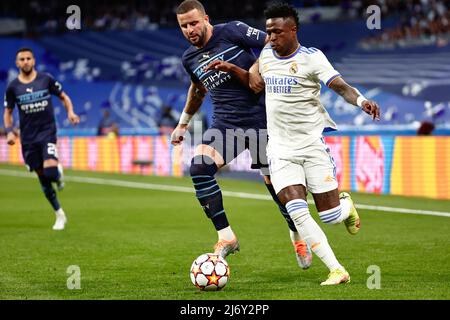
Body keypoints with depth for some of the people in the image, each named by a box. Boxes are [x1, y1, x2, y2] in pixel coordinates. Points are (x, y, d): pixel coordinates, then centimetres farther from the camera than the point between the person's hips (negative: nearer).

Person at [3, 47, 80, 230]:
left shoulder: (46, 79, -2)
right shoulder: (13, 87, 2)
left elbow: (63, 97, 10)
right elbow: (7, 112, 11)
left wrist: (70, 112, -9)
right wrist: (9, 131, -5)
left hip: (47, 132, -2)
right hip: (28, 138, 2)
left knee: (50, 171, -23)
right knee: (42, 178, 5)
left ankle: (59, 174, 16)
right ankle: (60, 215, 19)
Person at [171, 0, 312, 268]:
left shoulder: (232, 32, -8)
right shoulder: (189, 59, 8)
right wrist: (183, 123, 32)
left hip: (261, 119, -4)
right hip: (225, 123, 4)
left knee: (275, 182, 2)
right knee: (199, 166, -22)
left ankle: (298, 238, 30)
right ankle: (226, 237, -17)